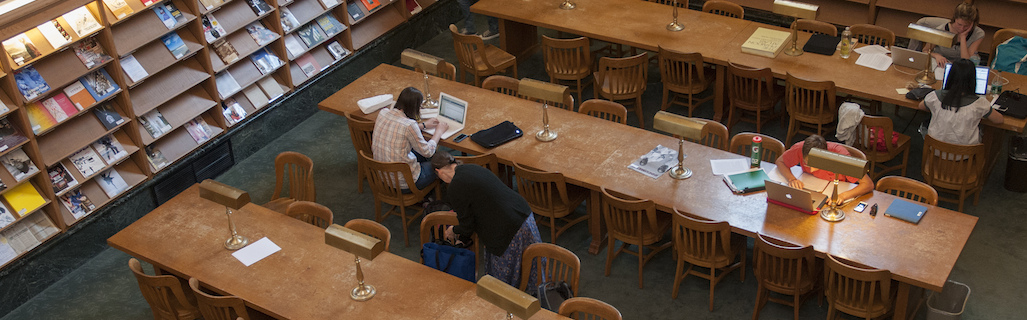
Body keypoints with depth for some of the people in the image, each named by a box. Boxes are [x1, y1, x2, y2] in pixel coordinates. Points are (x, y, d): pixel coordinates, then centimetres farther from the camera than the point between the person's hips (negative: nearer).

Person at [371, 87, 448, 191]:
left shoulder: (383, 113, -6)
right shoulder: (409, 125, -26)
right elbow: (427, 152, -12)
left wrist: (423, 125, 19)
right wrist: (439, 131, 3)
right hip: (402, 181, -7)